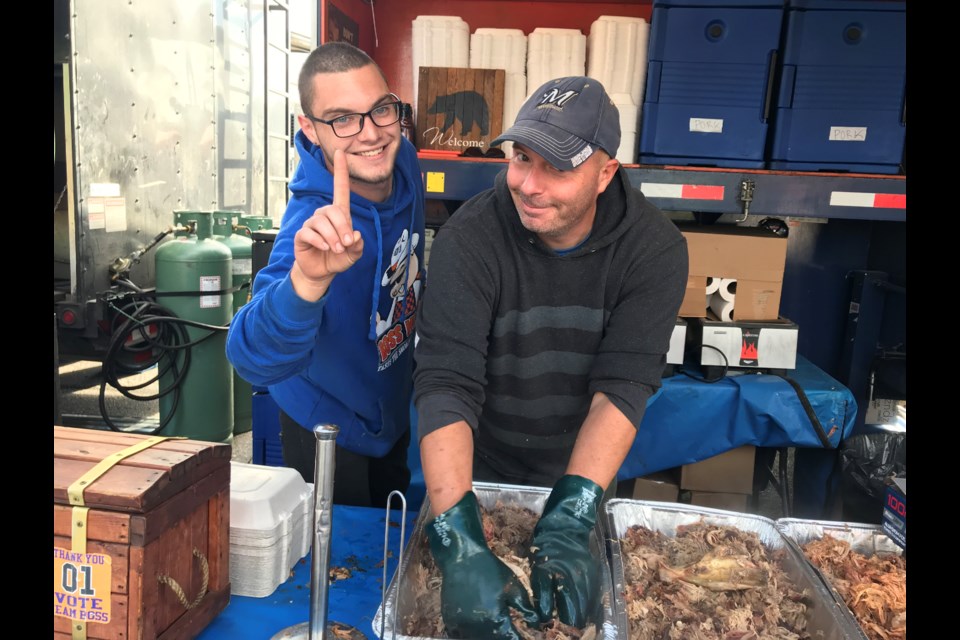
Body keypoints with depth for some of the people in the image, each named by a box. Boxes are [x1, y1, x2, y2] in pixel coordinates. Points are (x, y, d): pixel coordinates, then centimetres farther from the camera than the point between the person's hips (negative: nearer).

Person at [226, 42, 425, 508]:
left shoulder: (403, 161, -15)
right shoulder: (314, 224, -38)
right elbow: (254, 361, -50)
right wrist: (306, 280, -67)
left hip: (393, 409, 7)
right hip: (329, 431, -6)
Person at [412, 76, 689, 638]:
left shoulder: (654, 248, -19)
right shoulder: (470, 239, -23)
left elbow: (623, 386, -26)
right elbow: (446, 385, -31)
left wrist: (570, 522, -37)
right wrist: (460, 542, -42)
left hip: (583, 479, 2)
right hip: (477, 477, -1)